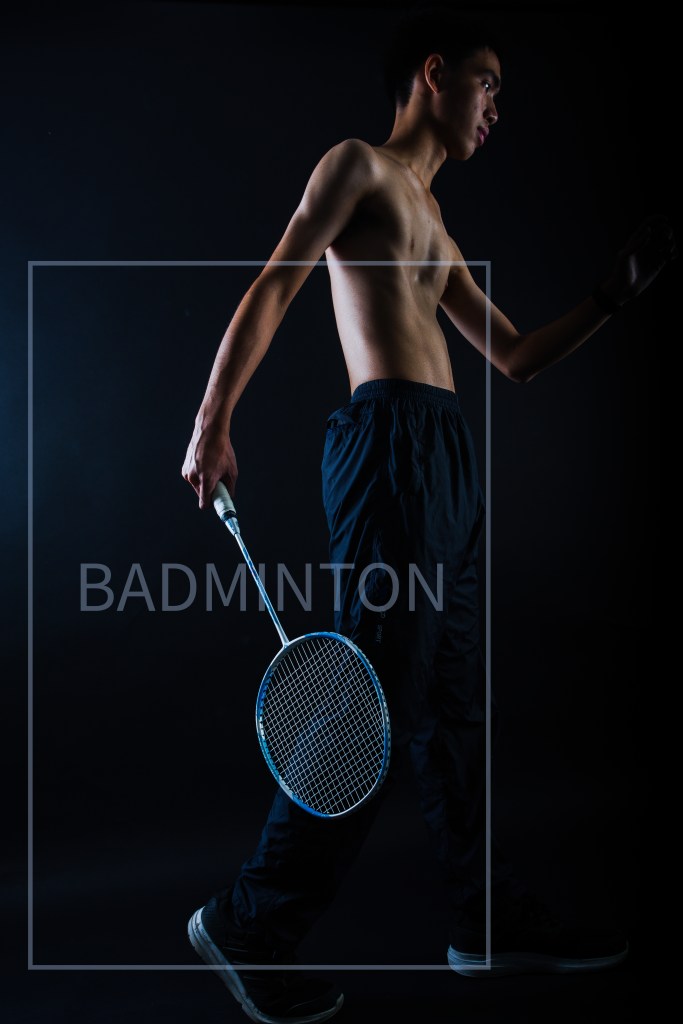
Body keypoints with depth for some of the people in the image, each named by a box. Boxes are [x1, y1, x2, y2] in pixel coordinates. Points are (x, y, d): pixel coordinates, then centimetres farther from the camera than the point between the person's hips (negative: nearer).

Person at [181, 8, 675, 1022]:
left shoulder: (434, 224, 29)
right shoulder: (359, 165, 6)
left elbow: (518, 358, 29)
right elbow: (272, 290, -6)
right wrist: (213, 424, -15)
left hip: (449, 457, 9)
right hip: (391, 440, -9)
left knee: (453, 704, 10)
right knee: (374, 706, -10)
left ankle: (490, 920, 20)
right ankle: (250, 922, 2)